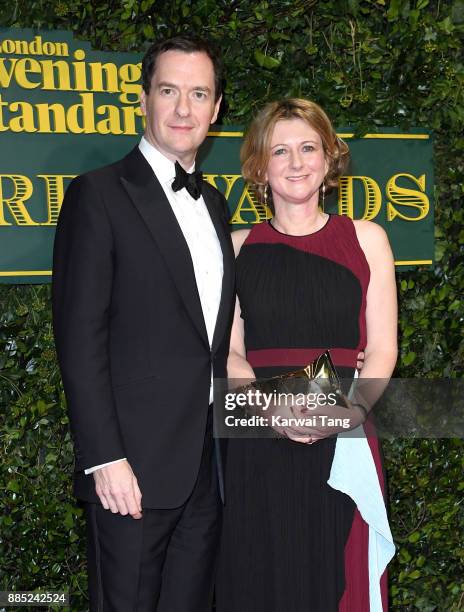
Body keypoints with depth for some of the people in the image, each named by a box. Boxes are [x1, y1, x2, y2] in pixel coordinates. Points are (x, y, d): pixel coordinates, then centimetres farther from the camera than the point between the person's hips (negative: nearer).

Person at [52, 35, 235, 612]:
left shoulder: (214, 203, 14)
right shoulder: (99, 194, -7)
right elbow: (80, 338, -12)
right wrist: (105, 459, -17)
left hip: (208, 469, 6)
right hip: (134, 467, -6)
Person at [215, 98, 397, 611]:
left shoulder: (366, 239, 5)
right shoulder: (238, 247, 7)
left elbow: (382, 349, 2)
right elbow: (229, 352, 5)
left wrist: (349, 410, -15)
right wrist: (271, 404, -14)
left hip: (345, 442, 0)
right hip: (259, 445, 1)